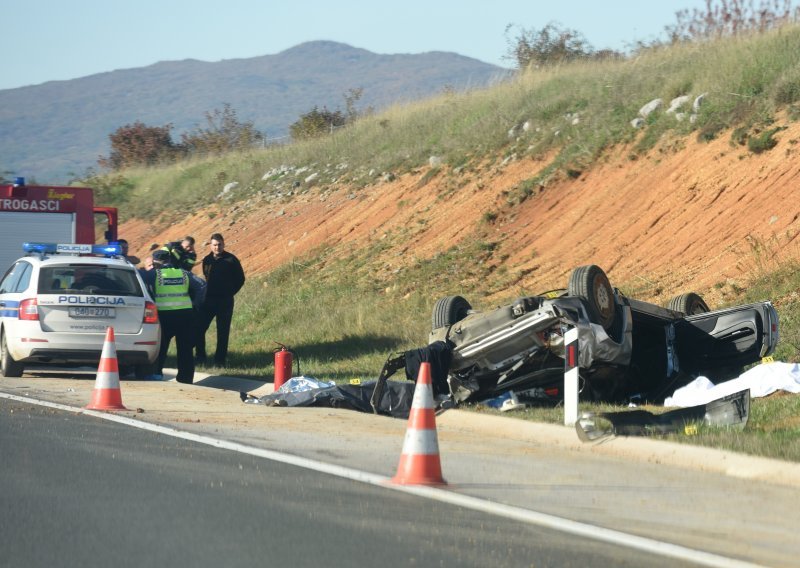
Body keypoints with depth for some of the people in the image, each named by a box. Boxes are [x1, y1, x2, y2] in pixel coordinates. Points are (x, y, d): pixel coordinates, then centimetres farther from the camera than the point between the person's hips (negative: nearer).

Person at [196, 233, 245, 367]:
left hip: (225, 301, -4)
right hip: (208, 300, 4)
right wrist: (205, 292, 10)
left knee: (223, 332, 0)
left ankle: (220, 359, 7)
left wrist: (229, 293, 0)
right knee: (199, 328, -3)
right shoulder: (207, 260, 8)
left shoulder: (231, 260, -4)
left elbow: (240, 279, 3)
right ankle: (200, 356, 9)